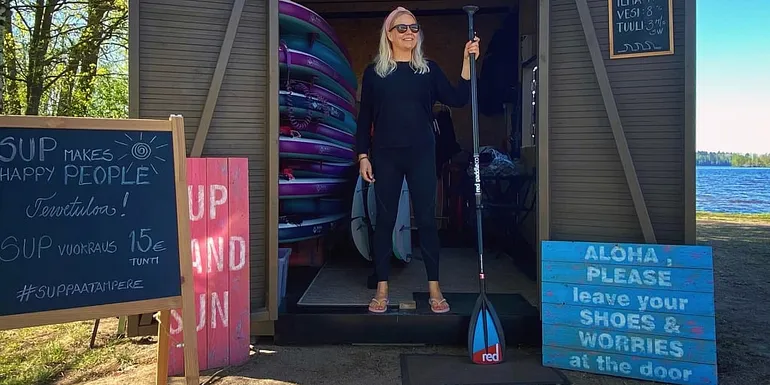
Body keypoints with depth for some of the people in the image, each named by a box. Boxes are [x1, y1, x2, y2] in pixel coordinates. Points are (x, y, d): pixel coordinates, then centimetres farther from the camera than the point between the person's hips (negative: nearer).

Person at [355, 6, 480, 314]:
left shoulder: (429, 69, 7)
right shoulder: (374, 71, 5)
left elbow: (458, 100, -1)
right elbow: (365, 118, 5)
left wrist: (468, 61, -10)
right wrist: (363, 155, -1)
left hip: (421, 155, 1)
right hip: (385, 156, 0)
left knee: (426, 219, 3)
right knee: (385, 219, 5)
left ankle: (434, 288, 13)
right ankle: (382, 289, 15)